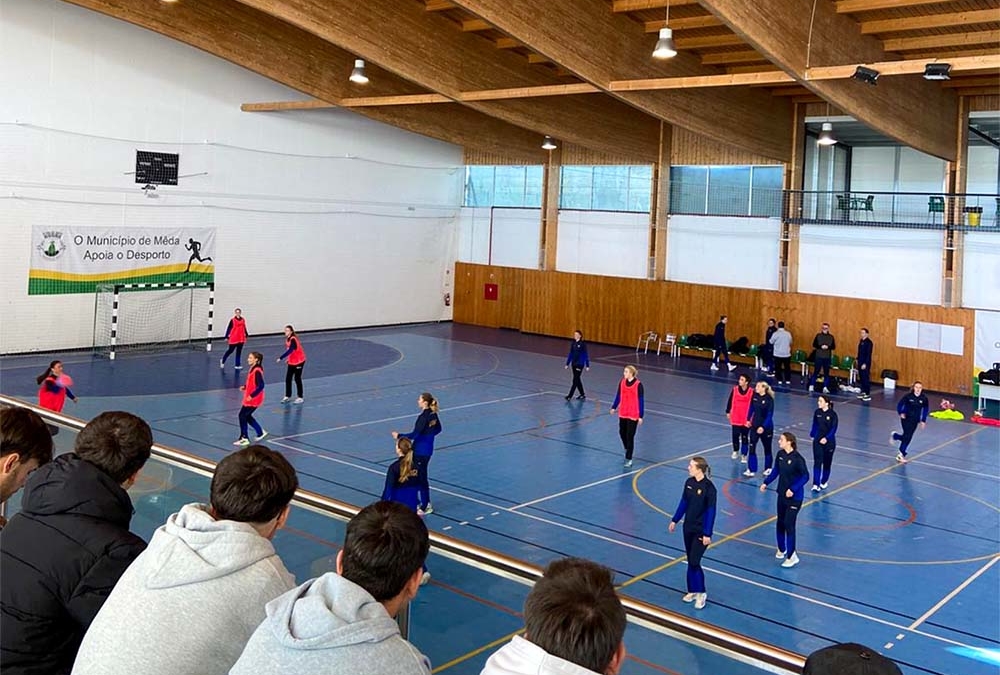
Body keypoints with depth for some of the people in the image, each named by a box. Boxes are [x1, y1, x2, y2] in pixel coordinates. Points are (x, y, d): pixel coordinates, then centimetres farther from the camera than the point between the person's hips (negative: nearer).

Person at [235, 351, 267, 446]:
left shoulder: (257, 371, -21)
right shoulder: (253, 369, 8)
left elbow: (261, 386, -27)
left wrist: (252, 395, -27)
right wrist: (244, 387, 6)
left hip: (253, 400, -10)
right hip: (249, 399, 10)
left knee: (243, 416, -4)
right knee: (247, 416, 17)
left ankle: (244, 438, 7)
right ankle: (261, 432, 28)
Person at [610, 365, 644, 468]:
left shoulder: (638, 385, -14)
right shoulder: (622, 382, -1)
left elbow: (641, 401, -11)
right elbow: (618, 396, 12)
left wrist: (641, 416, -11)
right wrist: (614, 407, 12)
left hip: (633, 415, -5)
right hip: (622, 414, 5)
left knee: (630, 436, -2)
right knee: (622, 433, 17)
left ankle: (629, 459, 6)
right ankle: (627, 449, 45)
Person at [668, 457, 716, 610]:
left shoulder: (709, 487, -20)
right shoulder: (689, 482, -2)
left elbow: (711, 511, -18)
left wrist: (707, 534, -18)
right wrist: (675, 520, 15)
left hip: (701, 531, -6)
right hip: (688, 527, 6)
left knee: (694, 562, -5)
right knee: (690, 561, 13)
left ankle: (701, 593, 13)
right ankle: (692, 591, 27)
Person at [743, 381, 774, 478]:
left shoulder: (769, 399, -17)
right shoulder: (755, 396, -3)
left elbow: (770, 415, -19)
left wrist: (763, 427, -25)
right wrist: (748, 419, 8)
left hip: (766, 427, -4)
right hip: (755, 425, 4)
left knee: (767, 448, 13)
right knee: (752, 447, -4)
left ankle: (768, 468, 30)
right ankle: (751, 470, -2)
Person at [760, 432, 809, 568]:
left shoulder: (797, 458, -21)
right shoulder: (780, 454, -1)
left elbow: (805, 476, -19)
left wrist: (793, 489, -26)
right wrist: (766, 482, 5)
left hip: (794, 497, -7)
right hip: (782, 494, 7)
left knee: (789, 525, -6)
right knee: (780, 523, 16)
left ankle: (792, 556, 4)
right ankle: (781, 549, 36)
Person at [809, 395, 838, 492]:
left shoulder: (832, 414, -11)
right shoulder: (817, 412, -1)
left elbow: (833, 428, -13)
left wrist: (826, 438, -22)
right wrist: (812, 434, 8)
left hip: (829, 441, -2)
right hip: (817, 440, 2)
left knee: (826, 463, 11)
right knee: (817, 462, -7)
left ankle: (824, 482, 31)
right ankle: (816, 484, -10)